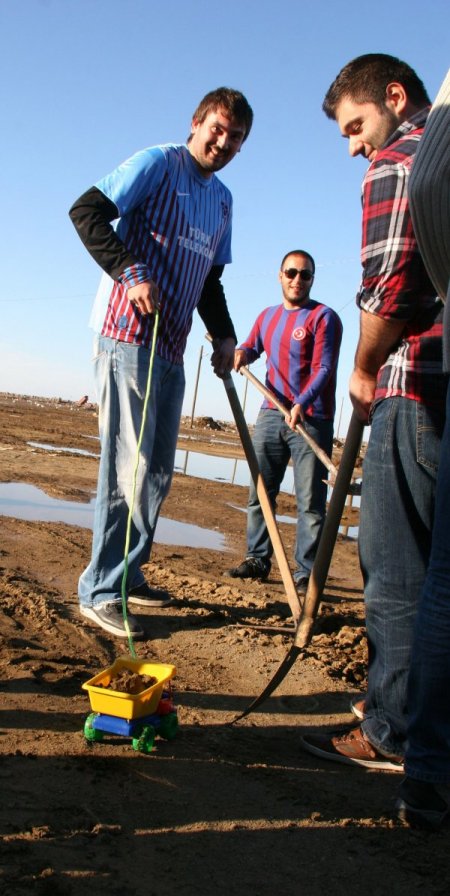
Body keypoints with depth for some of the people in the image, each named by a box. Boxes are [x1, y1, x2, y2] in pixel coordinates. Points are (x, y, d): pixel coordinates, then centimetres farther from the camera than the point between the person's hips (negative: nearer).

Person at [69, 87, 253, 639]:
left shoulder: (223, 201, 20)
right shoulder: (158, 163, -3)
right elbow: (86, 211, -11)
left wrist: (223, 335, 10)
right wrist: (131, 272, -22)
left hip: (172, 347, 8)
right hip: (129, 334, -8)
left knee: (158, 472, 11)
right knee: (128, 467, -9)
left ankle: (127, 573, 24)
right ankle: (100, 591, -1)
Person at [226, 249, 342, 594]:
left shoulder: (324, 317, -6)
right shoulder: (268, 316, 14)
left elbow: (323, 369, -14)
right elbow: (252, 346, 26)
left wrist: (301, 404, -29)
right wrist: (241, 353, 0)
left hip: (310, 420, -6)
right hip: (271, 414, 6)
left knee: (310, 501, -5)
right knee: (260, 491, 9)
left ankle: (307, 573, -1)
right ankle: (258, 559, 20)